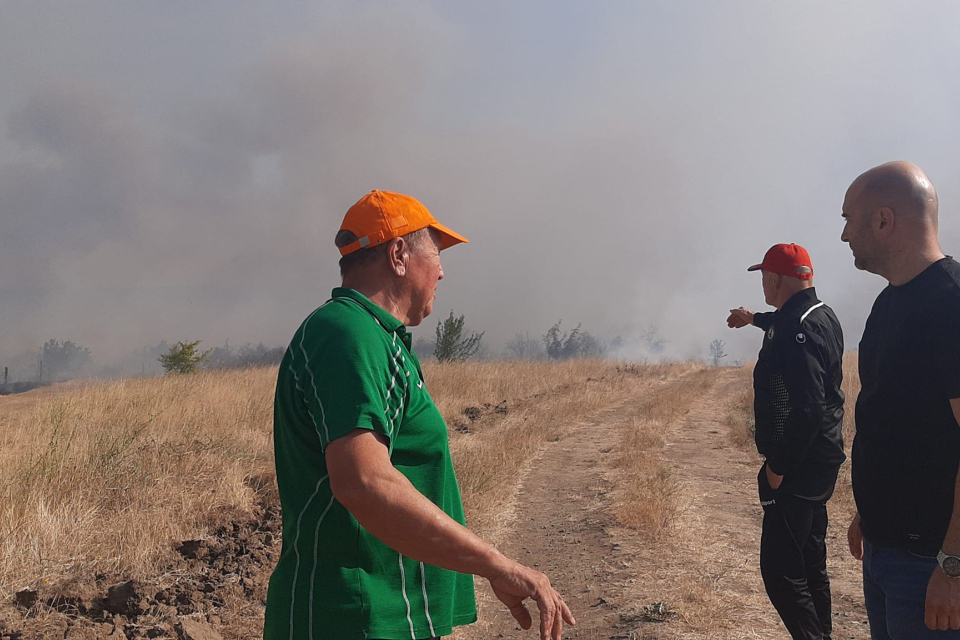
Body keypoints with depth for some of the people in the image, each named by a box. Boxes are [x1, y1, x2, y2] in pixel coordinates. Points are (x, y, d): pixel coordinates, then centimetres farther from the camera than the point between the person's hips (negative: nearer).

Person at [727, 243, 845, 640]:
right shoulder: (821, 315, 10)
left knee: (780, 568, -8)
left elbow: (808, 407, -30)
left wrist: (778, 466, -22)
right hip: (818, 461, 11)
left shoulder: (798, 331, -22)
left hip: (798, 467, -11)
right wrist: (754, 319, 53)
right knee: (810, 561, 20)